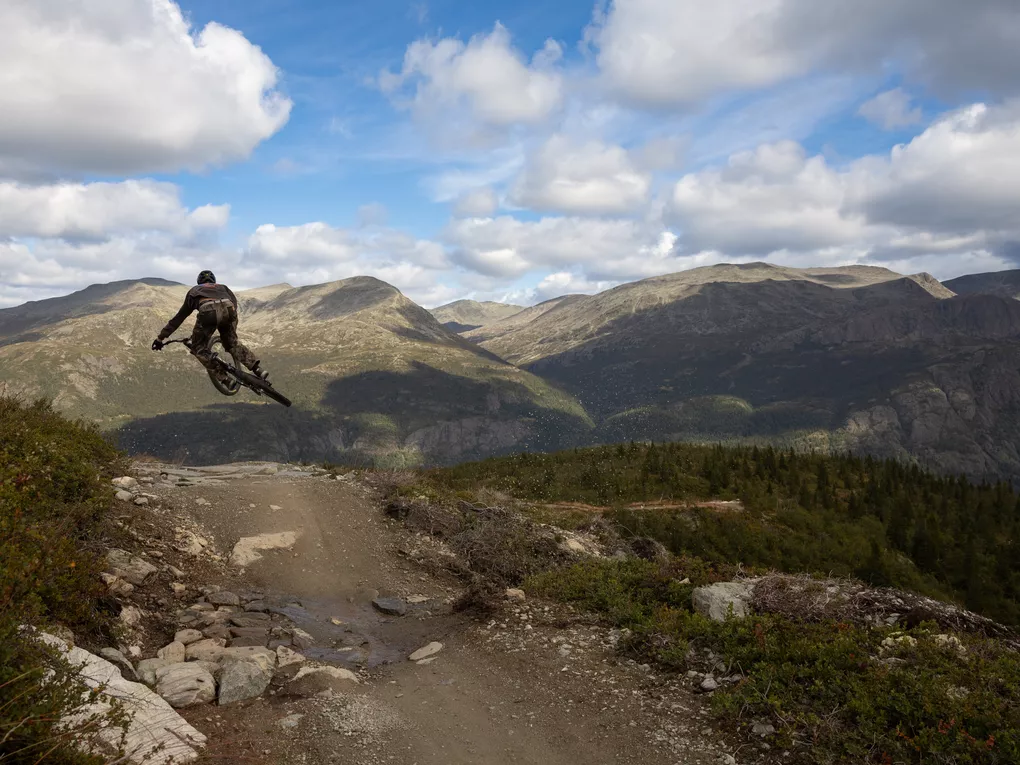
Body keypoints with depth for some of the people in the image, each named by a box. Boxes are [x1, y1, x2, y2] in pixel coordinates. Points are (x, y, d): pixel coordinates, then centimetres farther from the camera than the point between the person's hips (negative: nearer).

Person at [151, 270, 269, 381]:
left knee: (198, 348, 17)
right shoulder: (222, 287, 42)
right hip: (228, 309, 2)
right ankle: (258, 370, 12)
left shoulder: (194, 291, 40)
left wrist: (160, 338, 47)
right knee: (232, 343, 26)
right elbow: (234, 303, 24)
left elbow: (179, 317, 42)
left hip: (208, 311, -2)